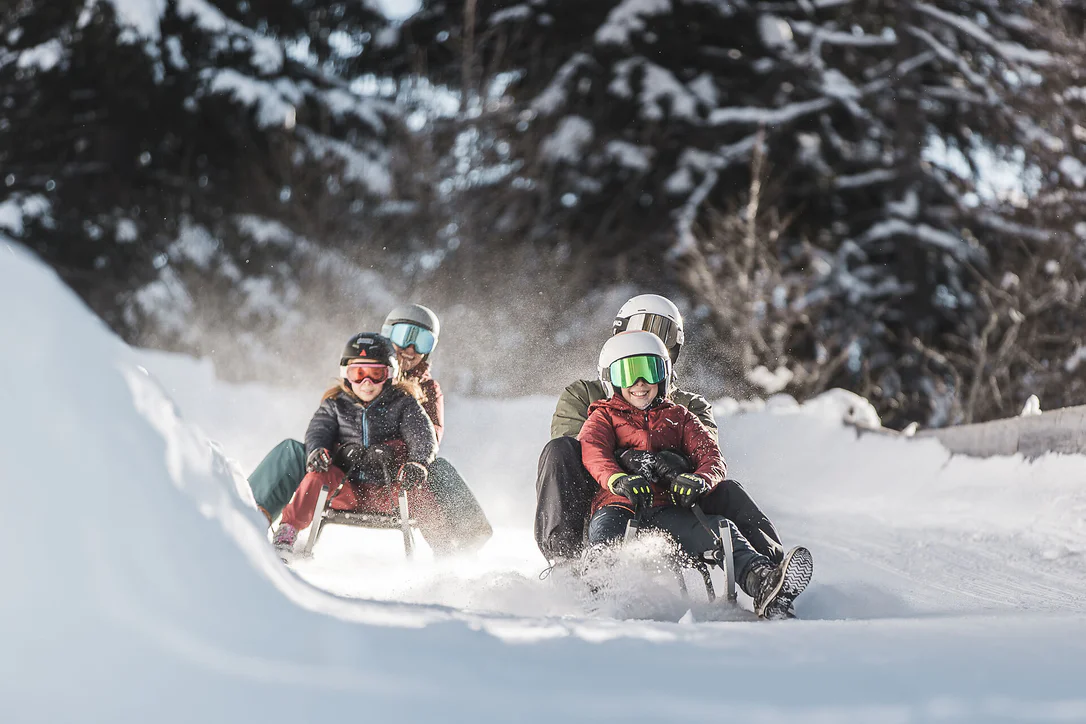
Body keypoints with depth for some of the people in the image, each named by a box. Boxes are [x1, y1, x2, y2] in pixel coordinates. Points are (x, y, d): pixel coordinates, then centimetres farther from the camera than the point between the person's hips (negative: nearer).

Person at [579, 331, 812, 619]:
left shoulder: (679, 417, 26)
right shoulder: (603, 416, 20)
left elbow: (711, 456, 11)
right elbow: (592, 452, -3)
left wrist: (700, 479, -17)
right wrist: (619, 479, -28)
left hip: (666, 509, 0)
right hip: (619, 504, 0)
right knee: (605, 529, -38)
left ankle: (763, 583, -53)